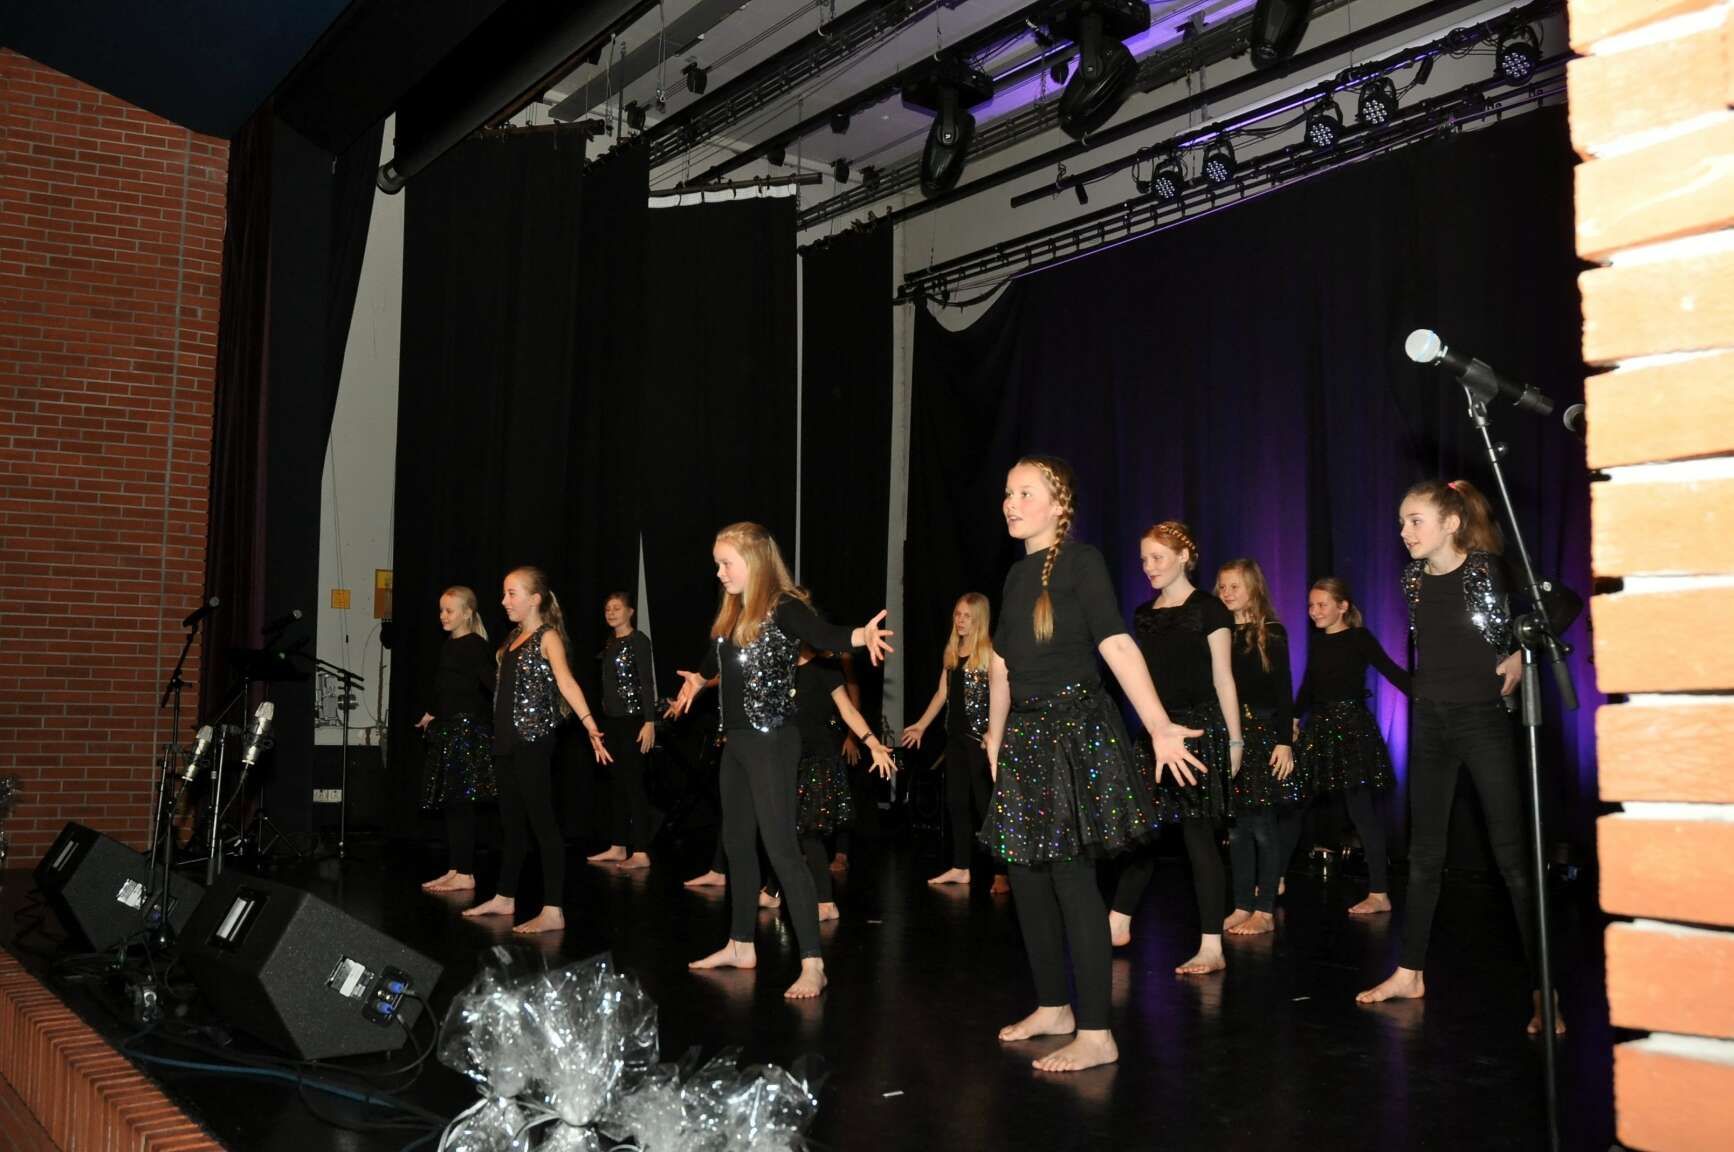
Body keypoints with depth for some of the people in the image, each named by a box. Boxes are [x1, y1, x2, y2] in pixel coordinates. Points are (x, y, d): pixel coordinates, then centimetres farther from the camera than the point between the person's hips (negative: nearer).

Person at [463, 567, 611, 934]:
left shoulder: (547, 637, -8)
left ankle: (553, 911, -6)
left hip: (533, 739, -8)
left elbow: (566, 682, -22)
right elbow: (509, 687, 15)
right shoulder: (514, 638, 15)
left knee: (542, 822, -7)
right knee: (512, 821, 17)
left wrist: (589, 724, -33)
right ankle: (504, 898, 29)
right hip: (508, 739, 8)